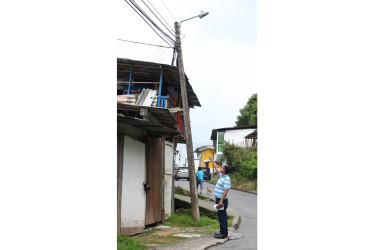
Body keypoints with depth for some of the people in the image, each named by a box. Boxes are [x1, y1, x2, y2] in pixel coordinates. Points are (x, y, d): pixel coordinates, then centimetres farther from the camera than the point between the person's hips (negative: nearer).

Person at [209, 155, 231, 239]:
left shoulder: (226, 179, -19)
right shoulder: (222, 175, 10)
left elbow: (225, 191, -25)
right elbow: (217, 167, 28)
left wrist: (221, 201, -28)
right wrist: (211, 160, 35)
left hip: (222, 200, -10)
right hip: (219, 199, 10)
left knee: (222, 216, -7)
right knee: (222, 216, 15)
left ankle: (223, 233, -4)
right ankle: (223, 231, 22)